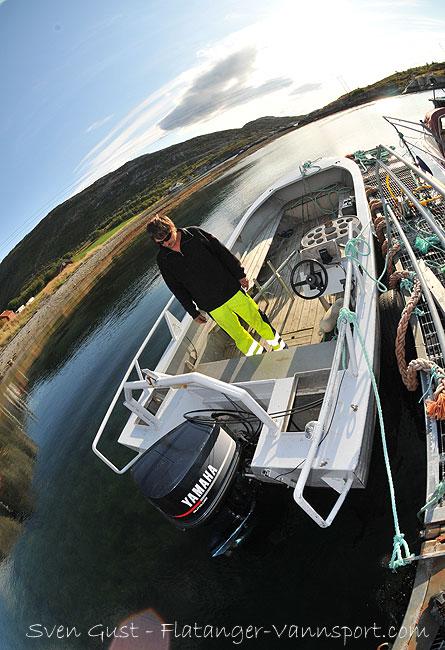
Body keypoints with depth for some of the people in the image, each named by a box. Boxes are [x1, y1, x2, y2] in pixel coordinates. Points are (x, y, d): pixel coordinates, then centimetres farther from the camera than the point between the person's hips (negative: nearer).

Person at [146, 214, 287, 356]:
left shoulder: (194, 233, -7)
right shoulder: (163, 259, -4)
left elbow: (222, 252, 0)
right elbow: (177, 289, 4)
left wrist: (240, 275, 1)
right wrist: (193, 312, 8)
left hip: (232, 290, 0)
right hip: (213, 307, 0)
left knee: (258, 321, 12)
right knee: (239, 336, 8)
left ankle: (280, 347, 33)